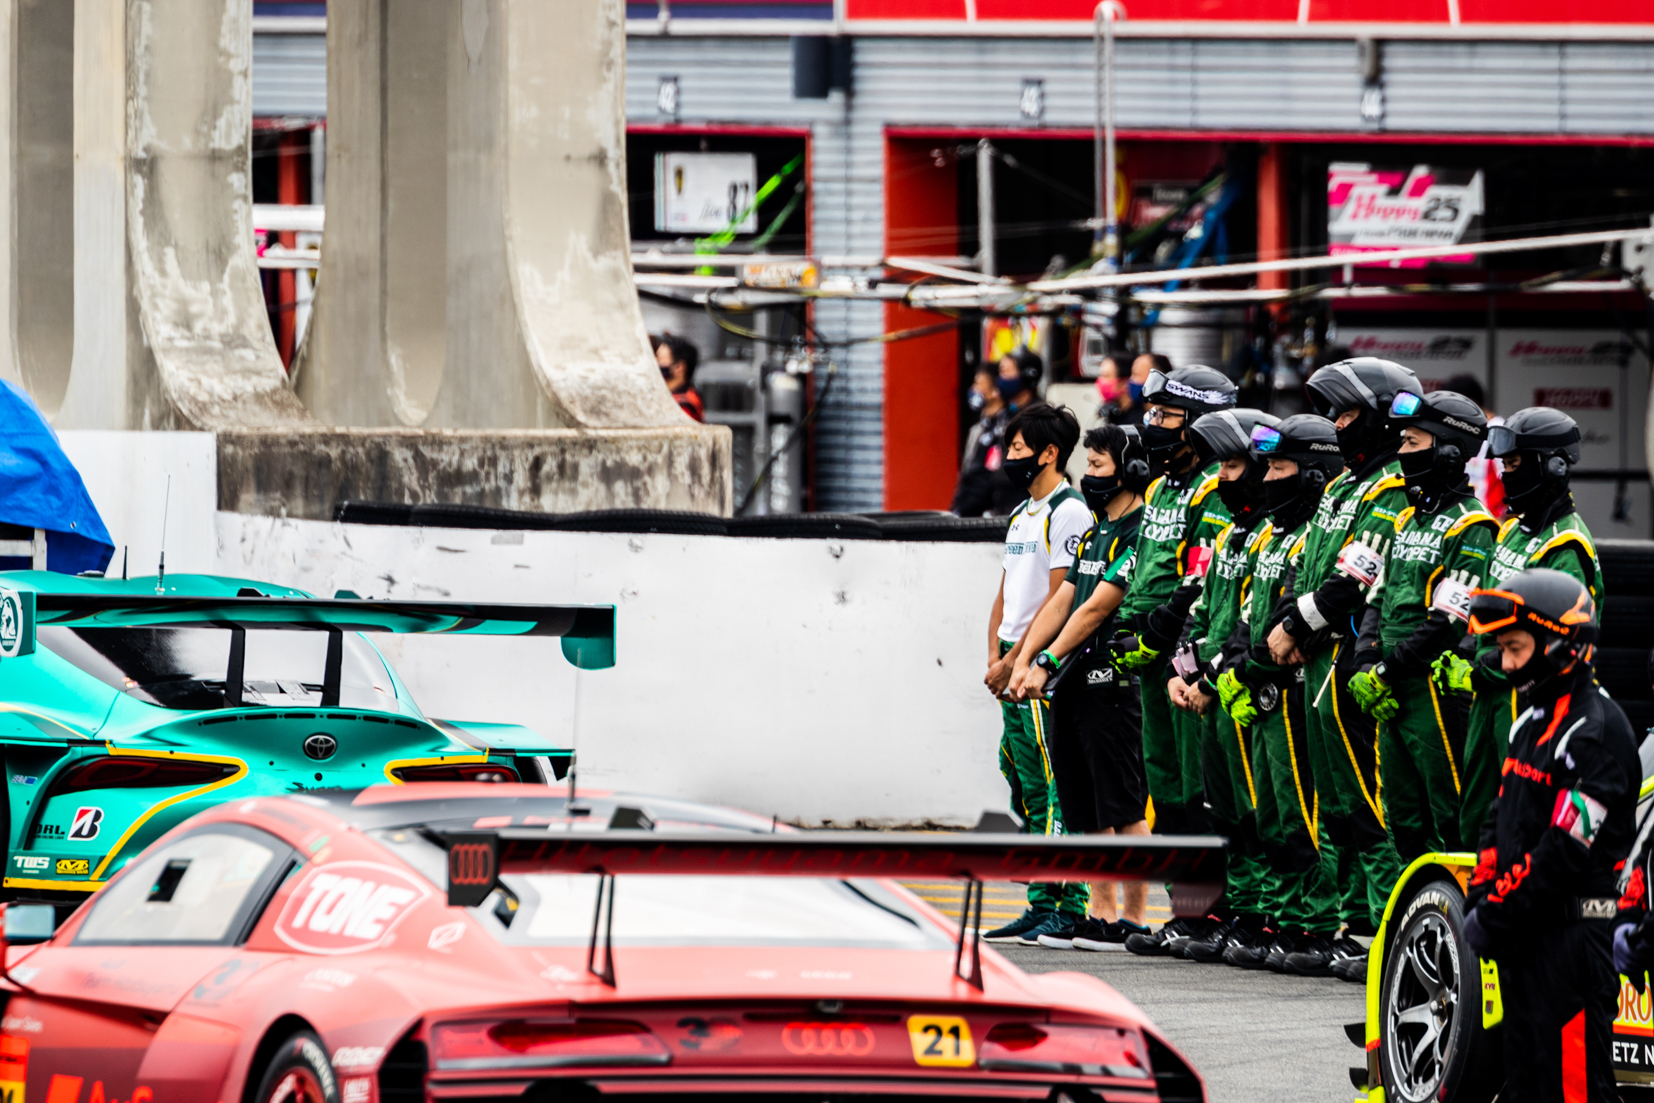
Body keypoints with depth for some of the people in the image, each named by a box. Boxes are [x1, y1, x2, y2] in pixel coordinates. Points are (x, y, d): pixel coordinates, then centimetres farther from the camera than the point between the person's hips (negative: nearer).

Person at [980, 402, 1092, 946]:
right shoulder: (1022, 514, 19)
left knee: (1056, 786, -10)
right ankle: (1041, 905, 14)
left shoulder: (1069, 512, -10)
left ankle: (1069, 906, -10)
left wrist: (1016, 661, -14)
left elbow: (1059, 599, -15)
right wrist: (996, 660, 7)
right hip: (1016, 670, 10)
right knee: (1028, 789, 10)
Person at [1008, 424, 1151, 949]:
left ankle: (1133, 919, -5)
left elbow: (1097, 608, -16)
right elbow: (1062, 601, 16)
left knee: (1125, 806, -6)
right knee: (1085, 808, 11)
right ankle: (1100, 913, 15)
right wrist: (1025, 661, 5)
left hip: (1112, 684, -10)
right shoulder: (1097, 533, 19)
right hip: (1074, 685, 10)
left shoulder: (1140, 534, -11)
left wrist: (1048, 664, -16)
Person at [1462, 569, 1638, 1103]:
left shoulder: (1596, 733, -16)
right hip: (1524, 935, 10)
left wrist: (1494, 917, -17)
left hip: (1570, 933, -10)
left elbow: (1566, 852, -21)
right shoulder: (1534, 720, 15)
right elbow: (1501, 816, 20)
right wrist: (1481, 896, 5)